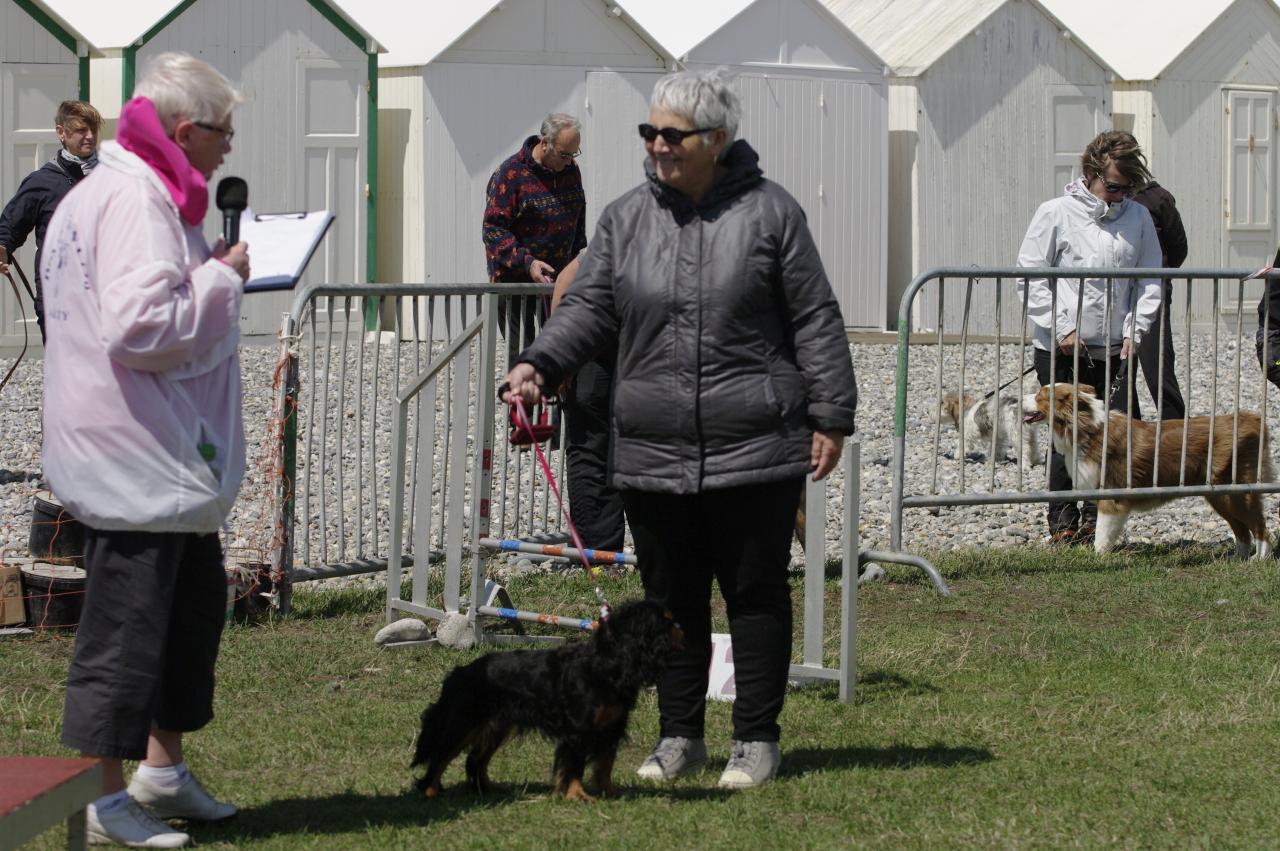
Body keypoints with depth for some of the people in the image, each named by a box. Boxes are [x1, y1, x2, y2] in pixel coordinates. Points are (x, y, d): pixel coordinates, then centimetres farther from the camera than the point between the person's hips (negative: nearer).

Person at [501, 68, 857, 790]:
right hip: (655, 452, 4)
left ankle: (757, 740, 12)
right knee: (671, 596, 10)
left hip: (754, 452, -4)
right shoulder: (626, 219, 8)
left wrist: (831, 417, -3)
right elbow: (589, 309, 6)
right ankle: (680, 736, 20)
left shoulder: (769, 212, -2)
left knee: (756, 592, 3)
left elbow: (816, 321, 0)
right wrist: (539, 365, -12)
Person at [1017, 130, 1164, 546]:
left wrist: (1135, 328, -3)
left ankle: (1094, 518, 13)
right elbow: (1030, 278, -4)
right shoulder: (1056, 214, -5)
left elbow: (1150, 280, 10)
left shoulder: (1138, 218, 6)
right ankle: (1063, 523, 12)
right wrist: (1061, 328, -11)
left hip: (1114, 353, 3)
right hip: (1061, 351, -3)